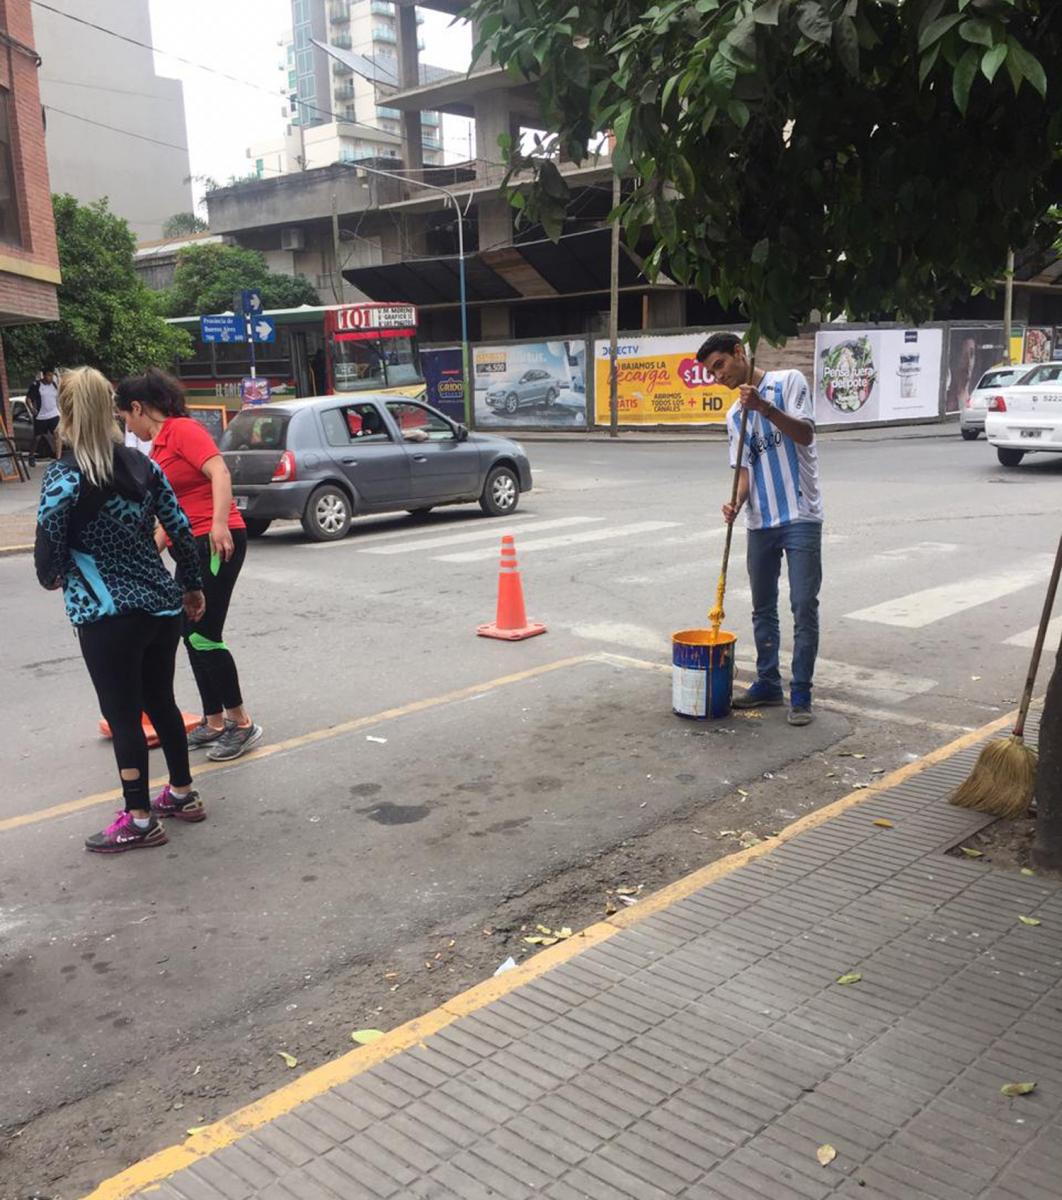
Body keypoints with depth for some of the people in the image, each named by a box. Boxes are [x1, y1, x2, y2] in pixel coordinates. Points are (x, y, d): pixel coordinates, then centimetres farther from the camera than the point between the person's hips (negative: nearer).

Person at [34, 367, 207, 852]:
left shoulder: (64, 476, -13)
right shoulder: (141, 464, 4)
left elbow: (48, 550, -15)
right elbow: (181, 529, 7)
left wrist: (52, 578, 8)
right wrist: (192, 586, 18)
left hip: (106, 616, -6)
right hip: (161, 605, 6)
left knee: (123, 715, 4)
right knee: (161, 701, 19)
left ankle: (139, 820, 12)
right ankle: (182, 794, 31)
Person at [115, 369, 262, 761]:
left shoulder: (183, 430, -8)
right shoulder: (158, 448, 20)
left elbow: (220, 472, -23)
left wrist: (219, 525, -35)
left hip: (217, 542, -10)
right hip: (190, 547, 10)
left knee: (204, 635, -10)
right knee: (192, 636, 11)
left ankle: (242, 724, 1)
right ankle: (213, 723, 21)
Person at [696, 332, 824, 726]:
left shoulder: (788, 382, -1)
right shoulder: (734, 416, 14)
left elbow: (805, 434, -13)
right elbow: (744, 467, 7)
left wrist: (764, 407, -26)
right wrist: (737, 502, -13)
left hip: (800, 516, -6)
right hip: (760, 521, 6)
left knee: (804, 606, -5)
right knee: (762, 607, 11)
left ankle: (800, 694, 2)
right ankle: (768, 683, 24)